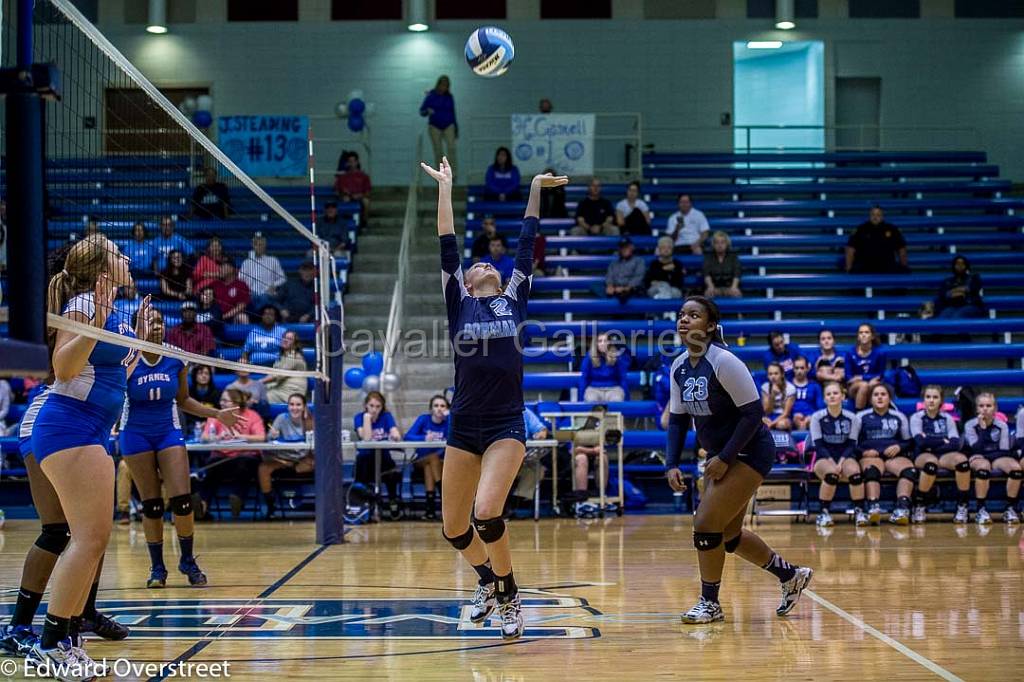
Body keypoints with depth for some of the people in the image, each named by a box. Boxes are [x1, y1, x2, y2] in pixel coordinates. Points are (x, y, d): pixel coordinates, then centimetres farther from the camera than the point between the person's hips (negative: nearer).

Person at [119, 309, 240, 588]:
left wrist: (217, 414, 2)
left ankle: (188, 560, 10)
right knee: (151, 505, -1)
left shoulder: (177, 360, -4)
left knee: (182, 500, -9)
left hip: (168, 432, 2)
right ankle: (157, 567, 13)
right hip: (135, 435, -2)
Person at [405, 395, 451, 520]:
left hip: (442, 462, 0)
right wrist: (424, 438, -33)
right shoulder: (423, 419, 0)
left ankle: (430, 503, -34)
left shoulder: (448, 421, 0)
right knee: (433, 457, -31)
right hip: (421, 460, 0)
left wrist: (449, 416, -22)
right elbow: (408, 436, -15)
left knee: (429, 466, -32)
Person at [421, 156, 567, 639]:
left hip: (507, 424, -2)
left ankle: (509, 597, 2)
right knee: (453, 527, 6)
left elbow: (526, 246, 11)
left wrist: (536, 189, 13)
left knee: (487, 514, -19)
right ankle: (487, 581, 36)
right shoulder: (458, 305, 7)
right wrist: (445, 187, 3)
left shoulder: (514, 301, 8)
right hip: (464, 426, 2)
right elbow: (447, 249, 3)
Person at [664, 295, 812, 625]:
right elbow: (678, 419, 9)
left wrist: (724, 458, -21)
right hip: (720, 455, 9)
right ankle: (791, 575, 36)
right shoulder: (679, 367, 1)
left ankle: (710, 603, 6)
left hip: (749, 452, -9)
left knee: (706, 524, -13)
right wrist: (671, 464, -3)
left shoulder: (724, 362, -22)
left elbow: (753, 412, -21)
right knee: (726, 533, 15)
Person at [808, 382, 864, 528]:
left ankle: (859, 511, -23)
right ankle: (824, 512, -26)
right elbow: (819, 446, -5)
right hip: (823, 458, -1)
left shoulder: (852, 418, 4)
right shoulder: (817, 417, 0)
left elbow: (851, 445, 1)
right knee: (831, 473, -36)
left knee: (854, 471, -33)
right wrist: (832, 463, -19)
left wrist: (841, 462, -17)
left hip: (845, 457, 1)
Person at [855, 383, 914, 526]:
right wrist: (863, 452, -10)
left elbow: (909, 442, 21)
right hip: (870, 456, -2)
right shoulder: (862, 416, 16)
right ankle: (873, 508, -56)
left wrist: (899, 447, -2)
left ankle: (902, 509, -48)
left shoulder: (899, 417, 21)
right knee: (872, 471, -40)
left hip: (894, 455, 2)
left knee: (909, 470, -34)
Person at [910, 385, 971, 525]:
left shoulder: (947, 418, 15)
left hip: (945, 456, 3)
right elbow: (921, 442, -10)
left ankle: (962, 507, -25)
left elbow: (955, 444, -1)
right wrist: (943, 441, -3)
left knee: (962, 459, -32)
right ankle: (918, 507, -26)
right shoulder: (917, 418, 8)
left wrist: (932, 443, -11)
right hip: (924, 456, -3)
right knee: (931, 462, -40)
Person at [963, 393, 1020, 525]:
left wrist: (984, 455, -14)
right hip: (979, 458, -2)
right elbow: (976, 449, -12)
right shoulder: (970, 425, 0)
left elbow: (1004, 451, -1)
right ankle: (981, 510, -31)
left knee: (1016, 467, -32)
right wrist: (982, 428, -18)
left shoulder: (1002, 425, 5)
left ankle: (1011, 508, -20)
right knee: (983, 467, -41)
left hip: (997, 457, 2)